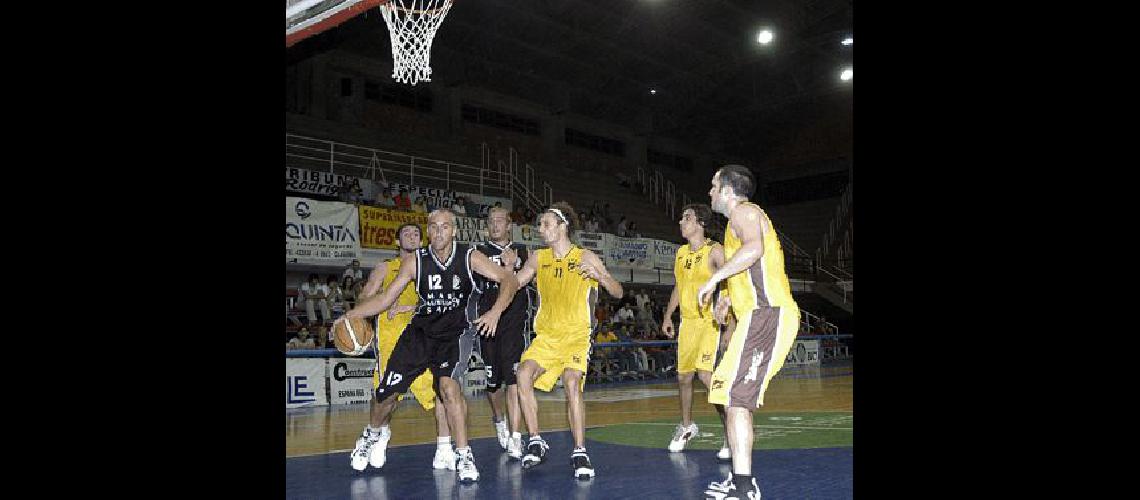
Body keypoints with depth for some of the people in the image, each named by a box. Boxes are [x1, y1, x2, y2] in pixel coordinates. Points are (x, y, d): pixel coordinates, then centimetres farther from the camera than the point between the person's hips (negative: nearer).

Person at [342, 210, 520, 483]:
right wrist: (351, 314, -14)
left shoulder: (469, 257, -12)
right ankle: (376, 434, 37)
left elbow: (509, 280, -12)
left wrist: (496, 311, -29)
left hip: (455, 332, -2)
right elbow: (386, 298, -1)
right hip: (421, 330, 3)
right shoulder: (414, 261, -8)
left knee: (448, 384, -27)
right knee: (388, 391, 2)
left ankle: (464, 457, -13)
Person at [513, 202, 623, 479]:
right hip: (546, 334, 4)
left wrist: (599, 275, -20)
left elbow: (618, 292, -3)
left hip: (576, 334, -3)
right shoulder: (538, 258, 8)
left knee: (572, 382, -24)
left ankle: (580, 452, -14)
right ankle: (536, 441, -9)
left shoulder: (585, 257, -2)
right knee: (524, 374, -20)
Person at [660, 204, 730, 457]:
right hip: (687, 322, 7)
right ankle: (686, 426, 33)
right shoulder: (681, 253, 12)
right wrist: (668, 316, 21)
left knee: (706, 374, -18)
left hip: (710, 321, -7)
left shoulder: (714, 250, -9)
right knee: (683, 376, 12)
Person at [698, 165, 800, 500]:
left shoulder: (744, 211, -3)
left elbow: (754, 248, -26)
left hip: (767, 313, -11)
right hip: (762, 313, 11)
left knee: (734, 396, -14)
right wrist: (730, 297, 28)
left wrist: (713, 280, -19)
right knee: (731, 394, 13)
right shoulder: (742, 218, 28)